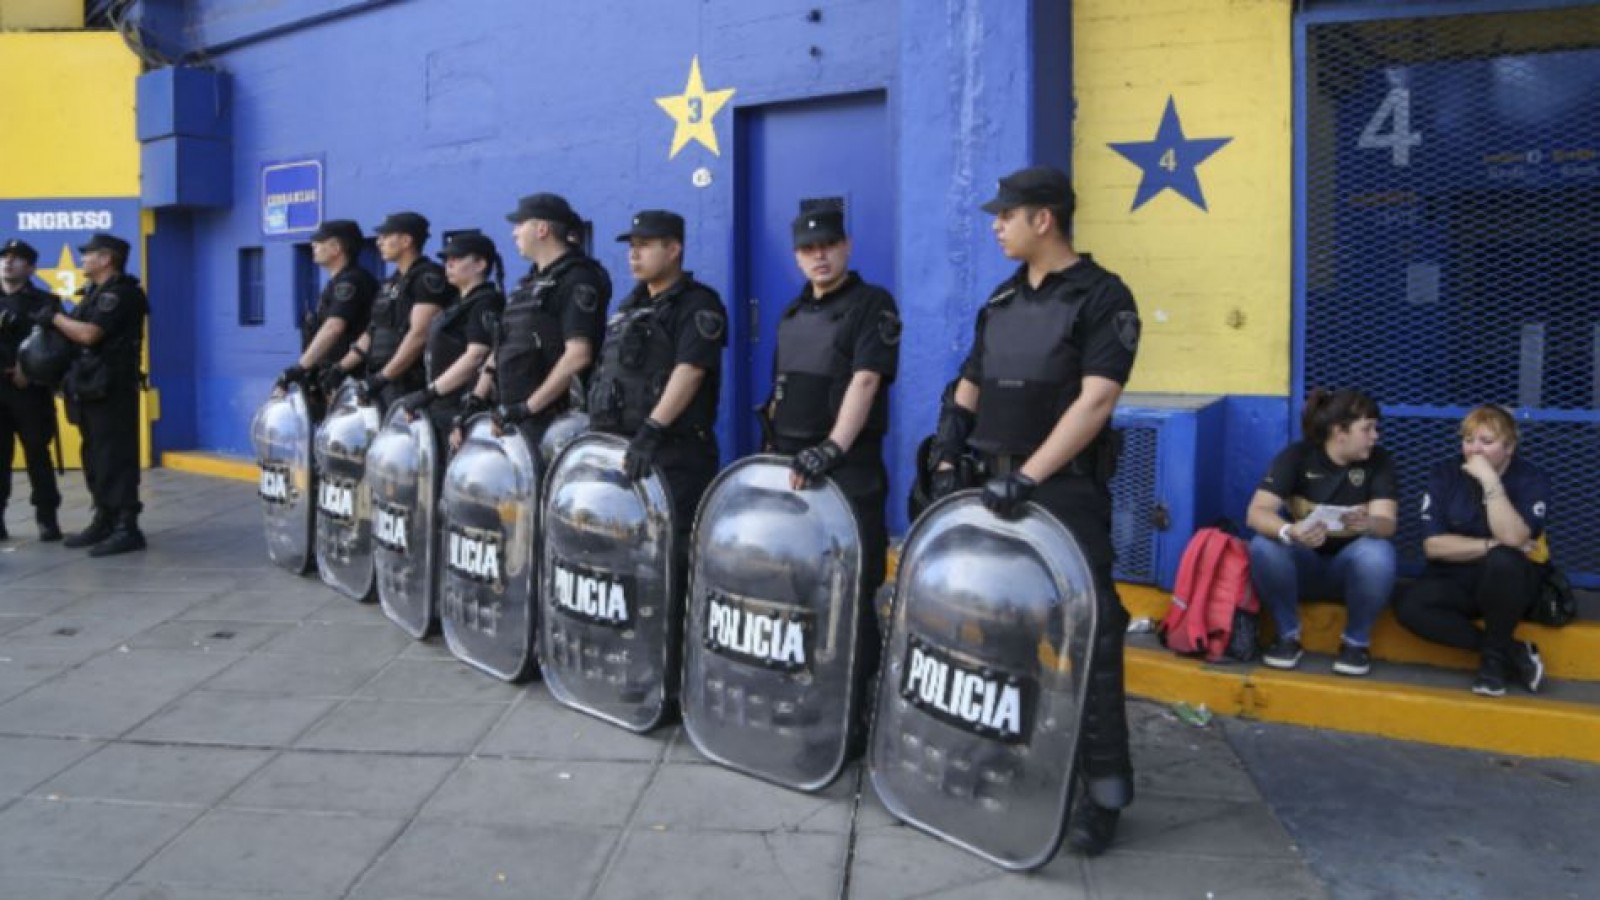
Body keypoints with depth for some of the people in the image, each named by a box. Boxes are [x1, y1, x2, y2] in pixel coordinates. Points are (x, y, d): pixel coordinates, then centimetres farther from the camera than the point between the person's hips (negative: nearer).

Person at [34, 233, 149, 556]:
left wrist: (54, 317, -8)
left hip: (112, 389, -10)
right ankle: (104, 521, 21)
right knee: (95, 458, 13)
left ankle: (127, 528, -7)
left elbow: (88, 334, -22)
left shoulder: (120, 293, -13)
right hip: (92, 388, 10)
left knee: (115, 459, -9)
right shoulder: (98, 293, 19)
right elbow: (78, 334, 16)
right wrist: (54, 319, 0)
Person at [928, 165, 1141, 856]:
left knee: (1084, 635, -4)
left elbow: (1096, 401, -18)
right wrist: (946, 467, 5)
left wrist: (1028, 476, -23)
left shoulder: (1103, 298, -8)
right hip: (998, 487, 7)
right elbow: (968, 389, 16)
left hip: (1067, 492, -7)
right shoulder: (1003, 299, 13)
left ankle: (1104, 787, 6)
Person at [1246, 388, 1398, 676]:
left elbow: (1387, 522, -20)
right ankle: (1288, 634, -10)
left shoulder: (1379, 461, -7)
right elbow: (1257, 512, -24)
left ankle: (1356, 640, -9)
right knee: (1264, 547, -32)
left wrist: (1366, 524, -45)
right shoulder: (1296, 455, -12)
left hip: (1349, 566, 1)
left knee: (1377, 554, -33)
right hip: (1302, 563, -1)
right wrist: (1290, 532, -46)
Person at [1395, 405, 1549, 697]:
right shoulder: (1445, 474, -4)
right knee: (1409, 607, -27)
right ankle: (1514, 652, -14)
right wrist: (1491, 545, -19)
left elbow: (1512, 539, -26)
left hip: (1509, 582, -2)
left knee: (1503, 560, -37)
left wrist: (1491, 482, -28)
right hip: (1455, 579, 2)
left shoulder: (1531, 479, -8)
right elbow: (1433, 545, -11)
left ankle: (1494, 656, -15)